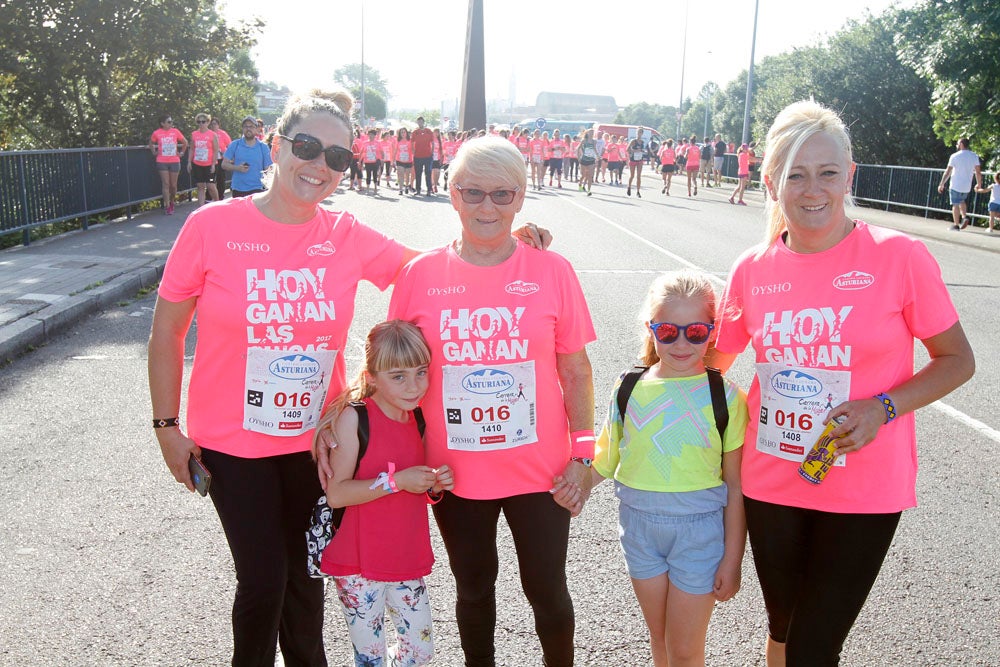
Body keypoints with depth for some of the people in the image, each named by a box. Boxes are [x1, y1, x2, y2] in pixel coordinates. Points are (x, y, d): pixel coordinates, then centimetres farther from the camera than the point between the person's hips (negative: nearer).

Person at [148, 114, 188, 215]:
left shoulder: (175, 131, 0)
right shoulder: (156, 133, -2)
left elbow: (185, 142, 13)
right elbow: (151, 144, 17)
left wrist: (182, 153, 9)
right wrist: (154, 152, 7)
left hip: (174, 162, 1)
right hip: (162, 162, -1)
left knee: (173, 185, 6)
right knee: (166, 184, -5)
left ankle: (172, 203, 28)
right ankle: (167, 206, -2)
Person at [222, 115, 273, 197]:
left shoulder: (263, 147, 4)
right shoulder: (234, 145, 5)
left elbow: (268, 169, 3)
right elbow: (224, 164, 5)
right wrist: (237, 168, -13)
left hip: (256, 190, -2)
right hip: (238, 190, 2)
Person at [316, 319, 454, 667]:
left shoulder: (418, 420, 5)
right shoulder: (353, 418, -13)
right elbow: (336, 494, -21)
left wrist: (435, 485, -2)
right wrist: (397, 480, -24)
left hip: (407, 560, 6)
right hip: (358, 563, -5)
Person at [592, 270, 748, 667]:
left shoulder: (724, 395, -10)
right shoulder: (629, 387, -3)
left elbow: (735, 487, -7)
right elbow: (605, 458, 6)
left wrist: (732, 558, -6)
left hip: (699, 529, -3)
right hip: (639, 523, 3)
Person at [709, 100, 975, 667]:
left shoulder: (900, 257, -12)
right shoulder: (753, 269, -2)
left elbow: (957, 360, -5)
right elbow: (714, 361, 12)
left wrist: (882, 408, -18)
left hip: (862, 491, -3)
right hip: (771, 483, 4)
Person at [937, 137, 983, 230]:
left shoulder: (955, 156, -8)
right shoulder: (974, 156, 3)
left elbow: (948, 172, -9)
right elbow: (978, 172, 1)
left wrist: (941, 184, -4)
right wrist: (979, 184, 14)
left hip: (956, 185, -4)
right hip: (967, 186, 4)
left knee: (956, 205, 3)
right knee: (961, 201, 26)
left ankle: (956, 225, 2)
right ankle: (965, 216, 4)